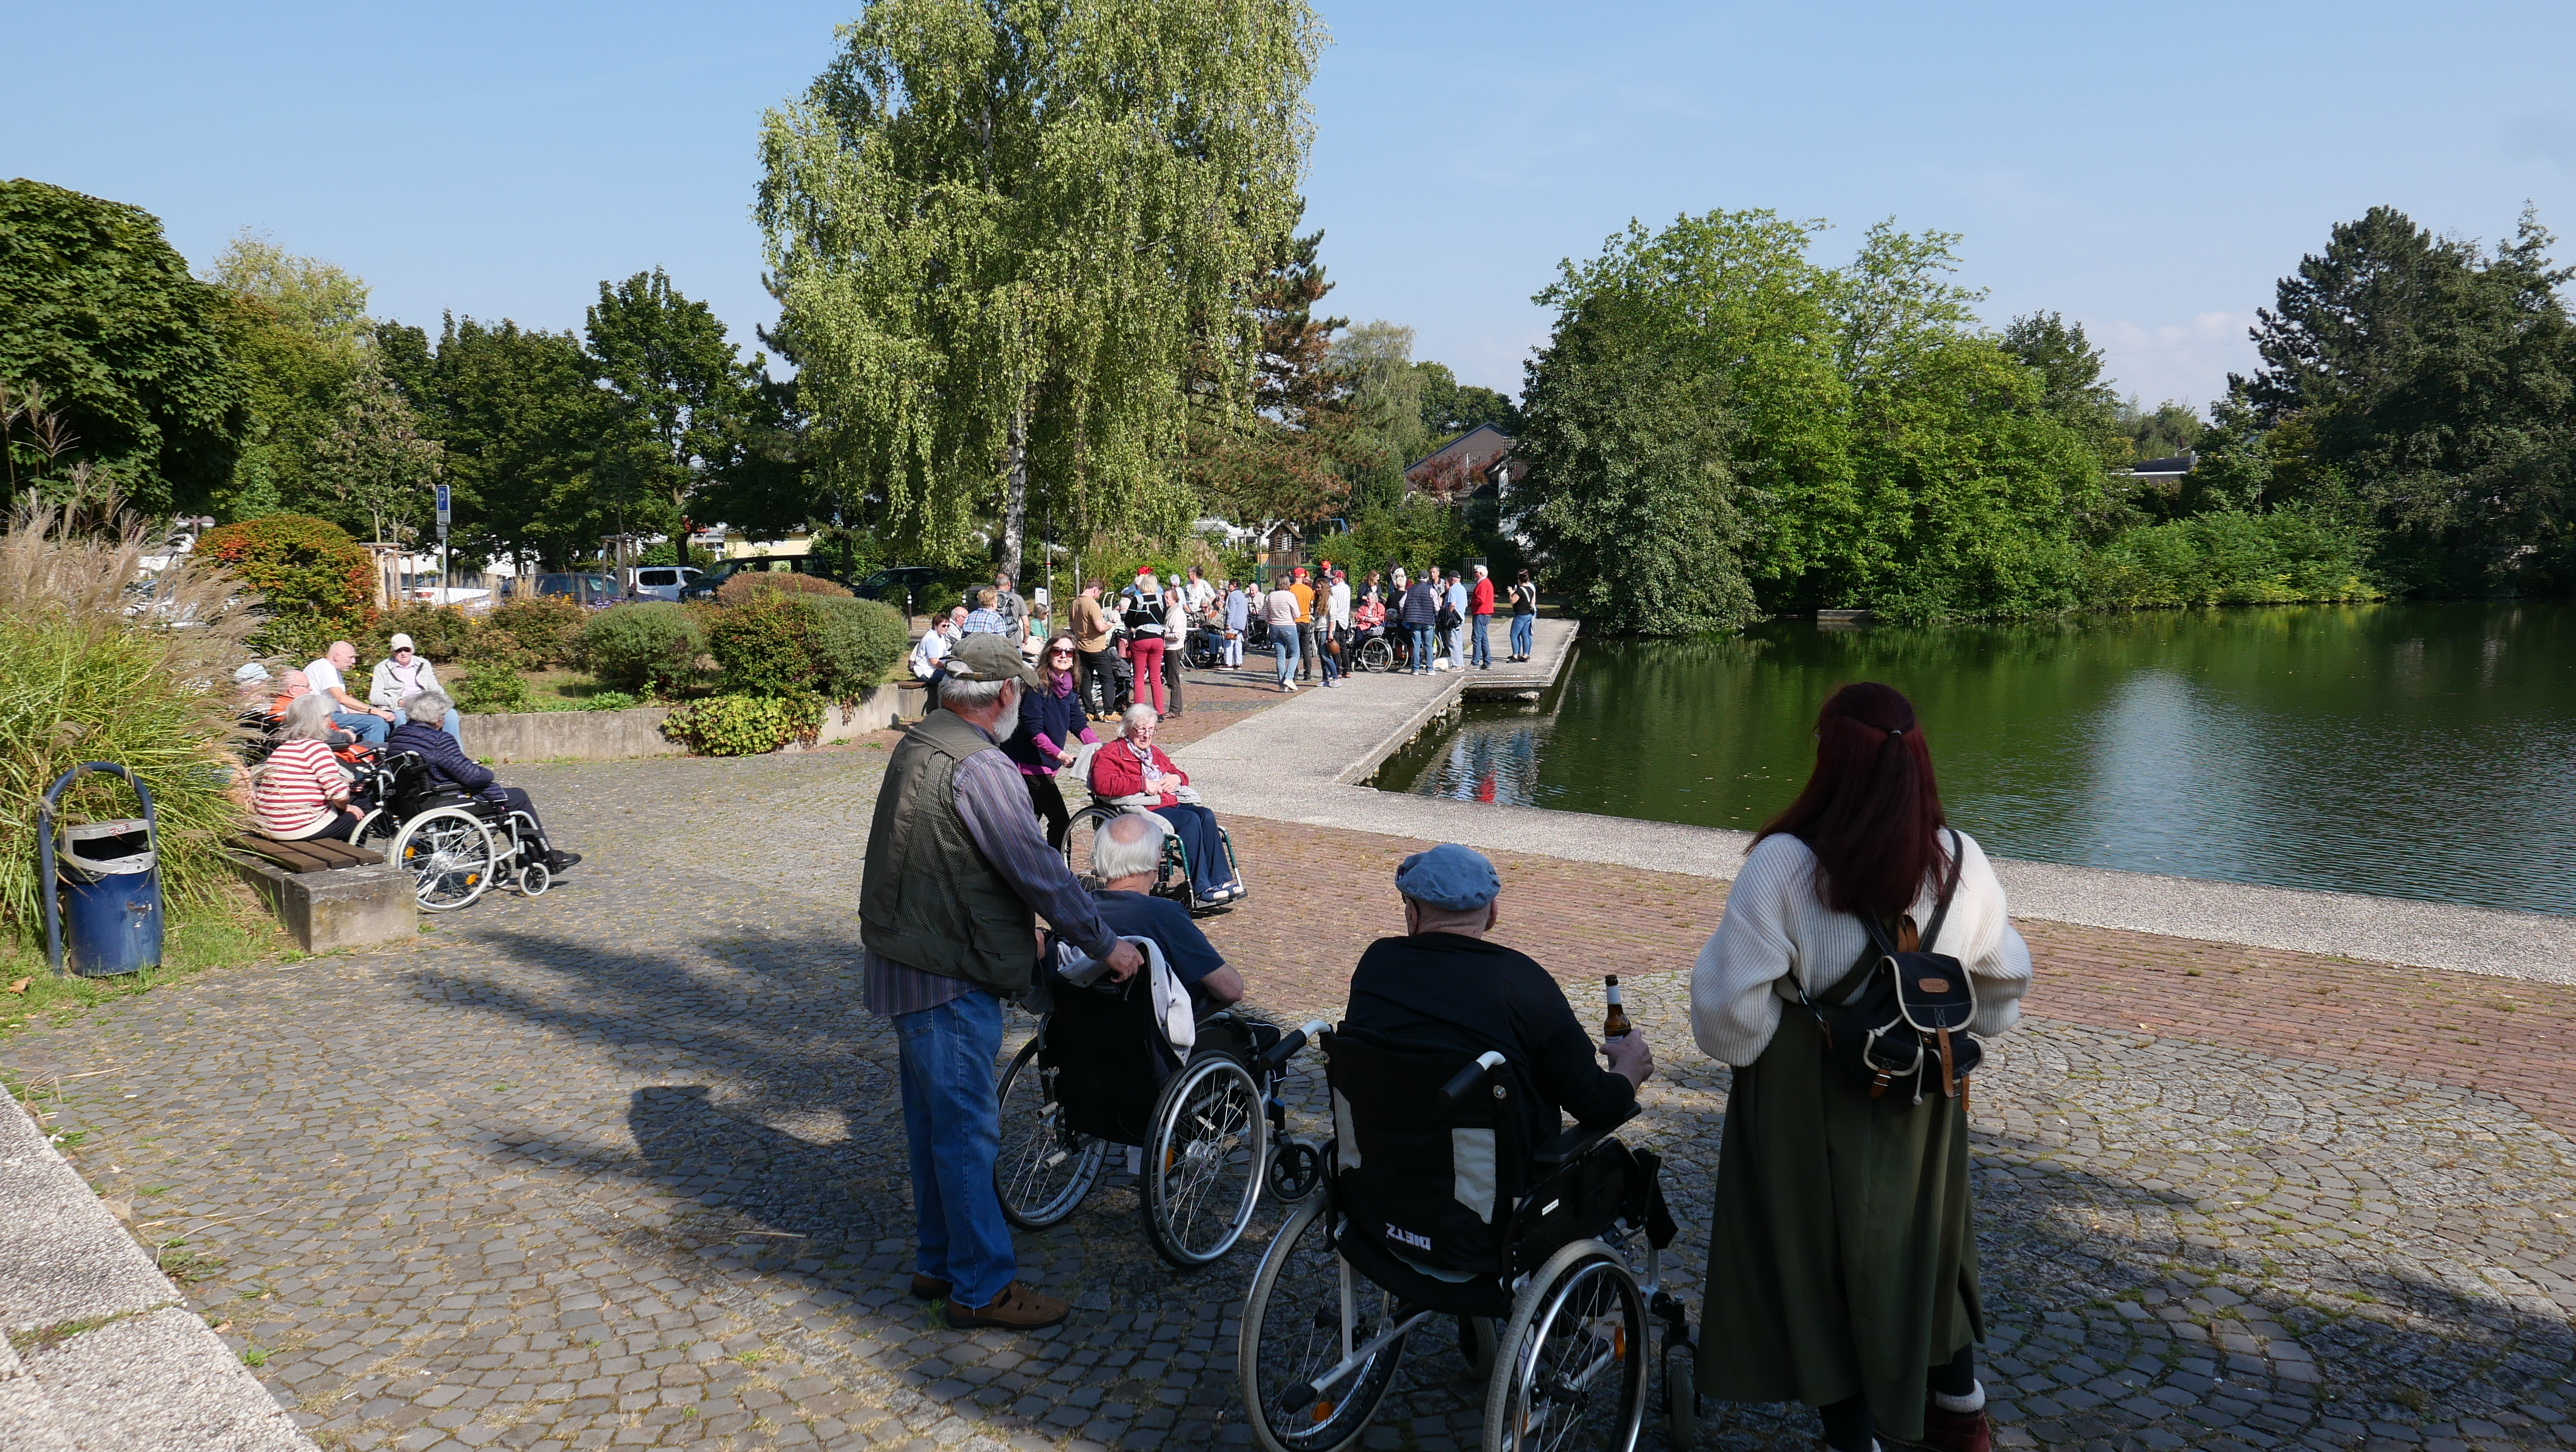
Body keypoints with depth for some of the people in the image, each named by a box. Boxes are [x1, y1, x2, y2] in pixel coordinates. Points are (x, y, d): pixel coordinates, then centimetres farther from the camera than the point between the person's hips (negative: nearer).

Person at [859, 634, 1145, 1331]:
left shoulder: (918, 744, 9)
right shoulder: (978, 766, -23)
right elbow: (1039, 869, -21)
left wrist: (1021, 925, 24)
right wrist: (1105, 944, -10)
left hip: (909, 960, 10)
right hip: (947, 978, -10)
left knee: (934, 1120, 19)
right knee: (967, 1128, 0)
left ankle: (939, 1261, 31)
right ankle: (982, 1287, 11)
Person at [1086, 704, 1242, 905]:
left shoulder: (1155, 753, 30)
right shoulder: (1110, 754, 4)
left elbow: (1177, 773, 37)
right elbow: (1102, 784, -14)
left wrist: (1177, 778, 10)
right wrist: (1142, 784, -16)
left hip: (1172, 803, 8)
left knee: (1207, 816, -21)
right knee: (1190, 819, -30)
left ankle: (1221, 880, -24)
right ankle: (1201, 889, -32)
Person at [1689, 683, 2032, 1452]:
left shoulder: (1782, 866, -25)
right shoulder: (1961, 862, -10)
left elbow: (1732, 1007, -21)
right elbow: (2005, 979, 5)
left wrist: (1748, 1050, -1)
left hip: (1807, 1101, -4)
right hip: (1922, 1101, 5)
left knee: (1820, 1250, 13)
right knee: (1925, 1237, 25)